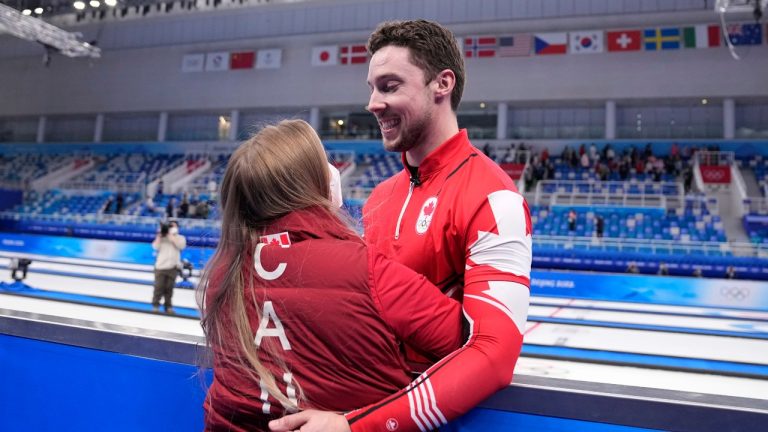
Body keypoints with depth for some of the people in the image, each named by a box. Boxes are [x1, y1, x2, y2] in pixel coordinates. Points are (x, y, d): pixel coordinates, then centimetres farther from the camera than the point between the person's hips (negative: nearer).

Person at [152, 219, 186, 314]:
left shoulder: (181, 238, 12)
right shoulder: (161, 237, 13)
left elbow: (181, 245, -10)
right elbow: (156, 247, -2)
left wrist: (171, 235, -11)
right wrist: (160, 235, -8)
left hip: (173, 267, 0)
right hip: (161, 266, 0)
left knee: (169, 288, 2)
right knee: (159, 286, -4)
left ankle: (168, 306, 7)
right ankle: (155, 305, 4)